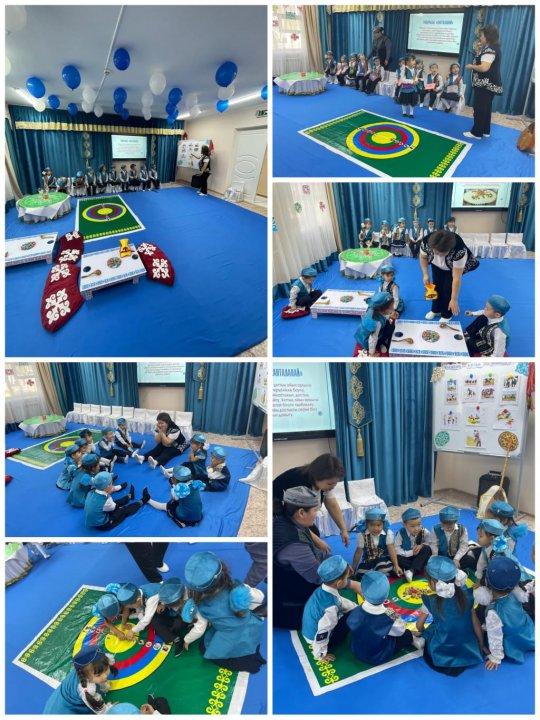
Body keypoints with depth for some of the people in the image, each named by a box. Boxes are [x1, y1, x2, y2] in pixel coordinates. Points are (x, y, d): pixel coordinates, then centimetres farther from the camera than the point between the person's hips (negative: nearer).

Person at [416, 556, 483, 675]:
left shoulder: (431, 602, -21)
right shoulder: (465, 594, -15)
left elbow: (419, 626, -5)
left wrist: (423, 632, 17)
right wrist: (481, 645, 16)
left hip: (442, 655, -3)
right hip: (468, 651, 3)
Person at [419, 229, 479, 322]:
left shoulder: (459, 251, -45)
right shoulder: (426, 241, -36)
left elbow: (456, 278, -39)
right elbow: (423, 257, -11)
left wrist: (454, 300, -36)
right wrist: (425, 274, -20)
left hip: (455, 267, -3)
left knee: (448, 288, -6)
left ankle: (446, 314, 17)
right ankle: (435, 310, 30)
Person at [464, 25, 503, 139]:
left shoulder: (490, 49, -18)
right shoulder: (493, 48, 15)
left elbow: (484, 67, -28)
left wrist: (471, 67, -14)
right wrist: (478, 51, 12)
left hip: (485, 85, -10)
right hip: (490, 85, 10)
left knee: (479, 108, -4)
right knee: (485, 108, 16)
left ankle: (477, 133, 1)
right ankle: (485, 131, 24)